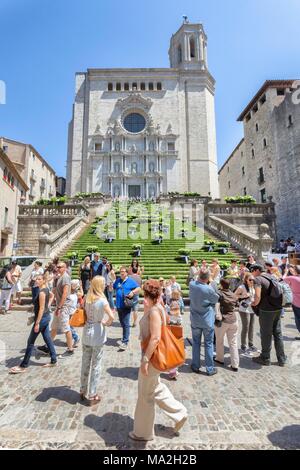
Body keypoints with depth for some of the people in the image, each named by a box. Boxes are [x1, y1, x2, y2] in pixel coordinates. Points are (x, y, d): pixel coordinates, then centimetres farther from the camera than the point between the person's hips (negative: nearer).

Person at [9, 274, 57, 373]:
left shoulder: (42, 292, -21)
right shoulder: (45, 289, 6)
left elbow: (41, 308, -22)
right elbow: (52, 296, 26)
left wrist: (37, 323, -20)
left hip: (42, 318, -9)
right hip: (46, 317, 9)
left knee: (30, 342, 3)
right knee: (48, 339, 15)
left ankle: (23, 366, 14)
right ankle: (54, 361, 23)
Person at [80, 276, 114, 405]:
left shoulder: (87, 298, 0)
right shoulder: (102, 300, -20)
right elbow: (111, 317, -27)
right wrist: (107, 323, -8)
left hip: (86, 333, 6)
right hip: (97, 335, -6)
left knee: (85, 363, 20)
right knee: (95, 365, 9)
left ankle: (83, 391, 35)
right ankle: (92, 396, 21)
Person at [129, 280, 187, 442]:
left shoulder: (154, 311, -25)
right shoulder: (154, 309, 2)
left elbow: (155, 338, -29)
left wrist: (145, 360, -23)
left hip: (152, 357, -9)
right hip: (152, 355, 9)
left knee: (146, 394, 11)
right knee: (156, 388, 26)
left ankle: (143, 432, 33)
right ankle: (179, 414, 38)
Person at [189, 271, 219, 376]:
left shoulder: (192, 285, -11)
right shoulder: (209, 289, -24)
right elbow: (217, 299, -6)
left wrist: (199, 276, 0)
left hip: (195, 321, 4)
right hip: (208, 321, -3)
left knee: (196, 343, 16)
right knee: (209, 344, 10)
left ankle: (195, 366, 27)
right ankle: (210, 369, 21)